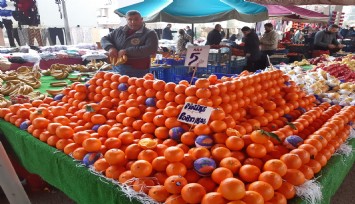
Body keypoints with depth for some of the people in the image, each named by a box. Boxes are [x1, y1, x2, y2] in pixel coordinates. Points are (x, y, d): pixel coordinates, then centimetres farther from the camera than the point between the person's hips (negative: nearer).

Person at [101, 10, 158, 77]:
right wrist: (110, 48, -6)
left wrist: (127, 51, -21)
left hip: (138, 72, -5)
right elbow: (104, 39, 19)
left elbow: (151, 49, -21)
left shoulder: (150, 34, -5)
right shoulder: (119, 31, 12)